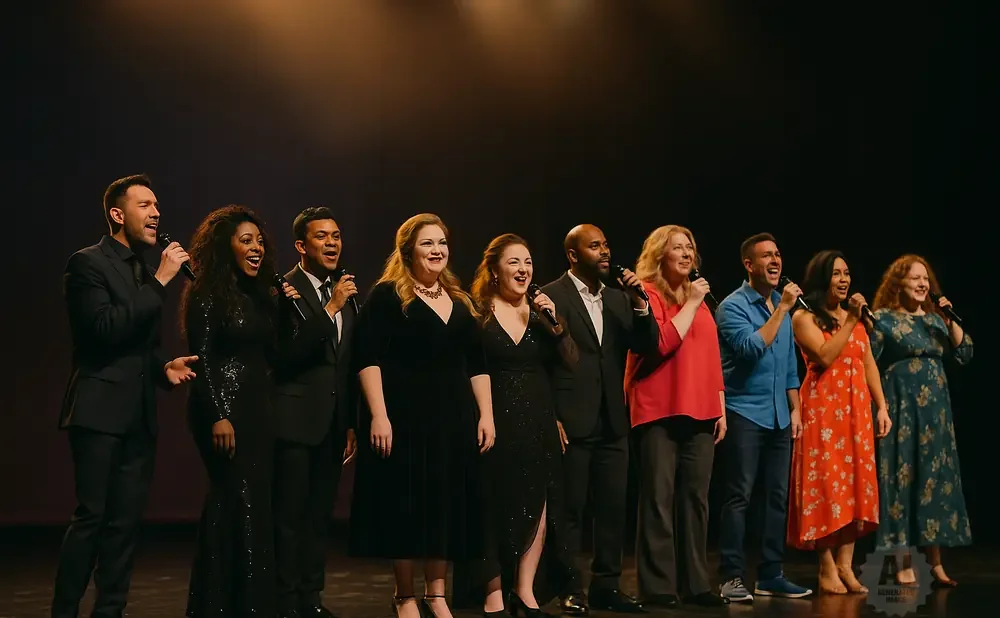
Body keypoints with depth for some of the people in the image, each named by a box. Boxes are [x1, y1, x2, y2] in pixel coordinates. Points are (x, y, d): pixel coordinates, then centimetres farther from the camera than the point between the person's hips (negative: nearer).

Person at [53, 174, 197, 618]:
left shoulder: (145, 273, 16)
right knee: (91, 516, -9)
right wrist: (160, 281, -18)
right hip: (100, 410, -7)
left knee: (126, 520, 7)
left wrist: (164, 367, 3)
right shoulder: (88, 263, -7)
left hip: (139, 414, 8)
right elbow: (106, 328, -20)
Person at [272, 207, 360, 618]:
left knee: (320, 515, 12)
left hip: (333, 424, 7)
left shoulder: (346, 296, 12)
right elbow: (288, 355, -21)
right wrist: (330, 308, -23)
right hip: (295, 421, -7)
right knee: (289, 515, -3)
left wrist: (352, 424, 15)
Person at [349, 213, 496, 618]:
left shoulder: (460, 302, 13)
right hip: (405, 415, -5)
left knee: (447, 503, 7)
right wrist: (379, 416, -20)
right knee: (406, 503, 1)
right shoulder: (387, 296, -5)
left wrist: (486, 415, 6)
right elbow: (367, 359, -12)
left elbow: (477, 365, 15)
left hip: (454, 418, 5)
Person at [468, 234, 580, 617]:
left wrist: (556, 323, -11)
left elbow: (571, 363, 3)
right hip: (496, 422, -4)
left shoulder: (541, 311, 9)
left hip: (538, 423, 5)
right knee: (496, 509, 1)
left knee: (539, 509, 4)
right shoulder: (478, 312, -4)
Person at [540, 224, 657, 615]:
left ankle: (607, 586, 18)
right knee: (570, 509, 2)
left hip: (612, 423, 6)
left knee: (613, 508, 9)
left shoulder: (619, 298, 12)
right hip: (572, 423, -5)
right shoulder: (551, 297, -6)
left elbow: (647, 345, 6)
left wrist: (639, 301, -8)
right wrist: (551, 418, -12)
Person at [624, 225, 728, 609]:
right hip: (660, 413, -6)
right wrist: (691, 304, -11)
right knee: (659, 500, -7)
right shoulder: (648, 293, -2)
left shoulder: (698, 298, 19)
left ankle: (695, 584, 10)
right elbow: (662, 344, -17)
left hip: (699, 414, 7)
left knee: (695, 500, 6)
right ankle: (657, 587, -5)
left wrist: (721, 408, 15)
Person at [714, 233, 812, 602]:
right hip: (744, 414, -7)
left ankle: (770, 575, 13)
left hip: (778, 416, 7)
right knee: (738, 497, -7)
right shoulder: (733, 306, -8)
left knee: (778, 497, 7)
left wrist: (795, 408, 13)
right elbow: (752, 348, -23)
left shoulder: (781, 305, 13)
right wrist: (781, 309, -18)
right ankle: (732, 577, -4)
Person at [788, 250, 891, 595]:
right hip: (823, 409, -6)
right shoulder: (805, 318, -4)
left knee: (854, 484, 4)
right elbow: (825, 357, -18)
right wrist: (850, 321, -17)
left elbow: (868, 363, 14)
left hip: (856, 410, 6)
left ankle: (845, 565, 8)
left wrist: (881, 407, 8)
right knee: (827, 484, -5)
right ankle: (827, 569, -1)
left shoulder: (857, 316, 15)